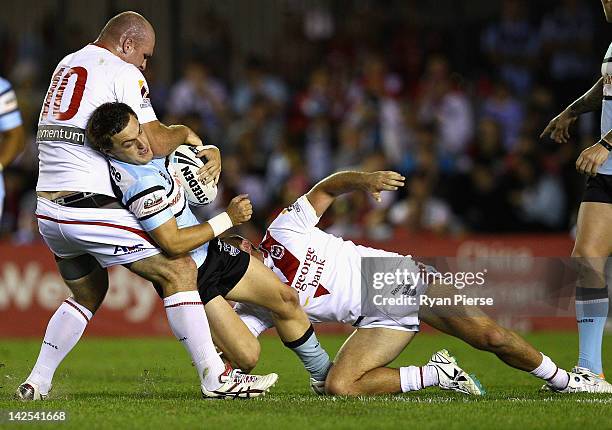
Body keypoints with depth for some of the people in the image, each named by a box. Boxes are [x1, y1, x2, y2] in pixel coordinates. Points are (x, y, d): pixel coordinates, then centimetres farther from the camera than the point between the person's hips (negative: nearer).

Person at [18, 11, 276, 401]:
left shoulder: (66, 66, 21)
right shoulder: (124, 74, -5)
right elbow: (153, 142, -13)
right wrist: (185, 134, 10)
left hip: (48, 210, 8)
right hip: (91, 206, -8)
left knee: (87, 292, 27)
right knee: (179, 270, -1)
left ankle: (37, 383, 21)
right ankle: (215, 376, -5)